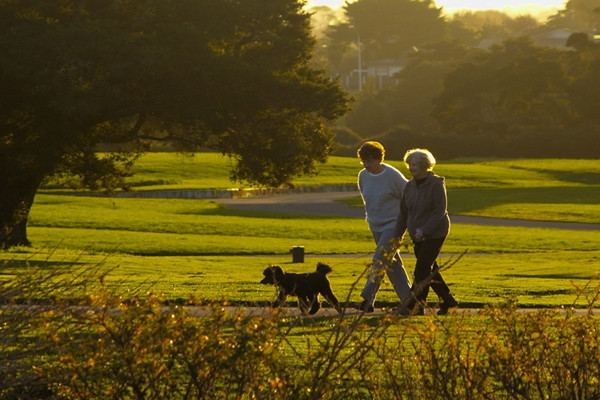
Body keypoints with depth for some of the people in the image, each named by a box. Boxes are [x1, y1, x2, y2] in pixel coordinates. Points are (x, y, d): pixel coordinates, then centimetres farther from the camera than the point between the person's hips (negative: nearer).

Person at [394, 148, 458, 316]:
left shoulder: (436, 185, -14)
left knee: (422, 270, -11)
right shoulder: (410, 186, 6)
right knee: (430, 270, 14)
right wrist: (398, 234, 5)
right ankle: (447, 301, 27)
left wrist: (424, 231, -25)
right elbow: (403, 212, 11)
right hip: (417, 235, 7)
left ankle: (414, 306, -9)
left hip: (435, 234, -7)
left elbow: (439, 212, -19)